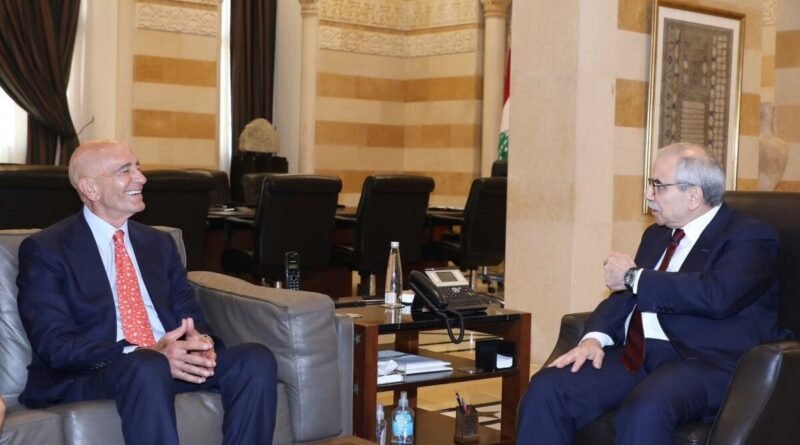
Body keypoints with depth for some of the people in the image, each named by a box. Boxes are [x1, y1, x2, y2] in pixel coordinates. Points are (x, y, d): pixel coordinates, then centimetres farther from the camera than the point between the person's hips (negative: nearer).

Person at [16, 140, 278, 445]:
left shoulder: (159, 243, 19)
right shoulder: (44, 250, 1)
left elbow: (189, 314, 15)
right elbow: (55, 344, -10)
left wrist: (198, 340, -12)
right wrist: (150, 355, -23)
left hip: (174, 362, 6)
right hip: (91, 374, -5)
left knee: (257, 358, -21)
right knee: (147, 367, -39)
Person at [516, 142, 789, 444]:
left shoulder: (751, 237, -2)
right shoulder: (656, 234, 23)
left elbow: (716, 295, -21)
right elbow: (625, 295, 19)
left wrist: (633, 277, -9)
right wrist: (595, 338, -4)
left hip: (705, 361, -7)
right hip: (635, 355, 7)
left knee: (644, 410, -38)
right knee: (546, 389, -17)